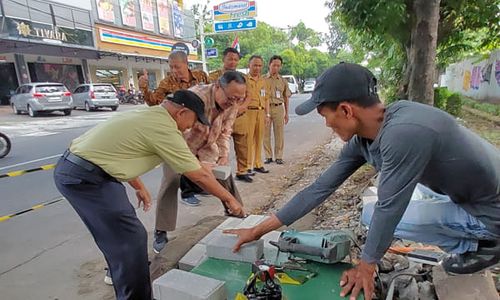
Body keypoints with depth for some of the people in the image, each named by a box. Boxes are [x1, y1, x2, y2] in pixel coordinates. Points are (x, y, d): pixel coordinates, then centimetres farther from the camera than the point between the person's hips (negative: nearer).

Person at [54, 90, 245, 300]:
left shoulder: (147, 115, 12)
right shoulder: (164, 129, -16)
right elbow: (200, 176, -12)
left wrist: (139, 187, 28)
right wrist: (228, 199, 1)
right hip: (85, 177, -11)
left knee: (118, 232, 24)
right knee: (132, 239, -7)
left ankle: (121, 276, 45)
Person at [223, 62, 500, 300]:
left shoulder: (402, 132, -35)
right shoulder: (360, 139, -9)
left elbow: (389, 209, -26)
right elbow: (320, 188, -7)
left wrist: (366, 266, -10)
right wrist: (260, 230, -4)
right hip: (464, 192, 7)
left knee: (382, 216, -16)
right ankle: (471, 240, 17)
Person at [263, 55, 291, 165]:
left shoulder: (283, 81, 11)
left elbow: (286, 97, 14)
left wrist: (286, 113, 11)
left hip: (278, 108, 2)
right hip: (265, 108, -1)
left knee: (279, 134, 2)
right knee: (266, 134, 2)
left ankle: (279, 156, 13)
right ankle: (268, 156, 13)